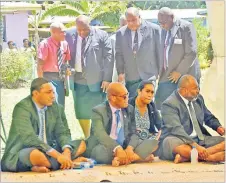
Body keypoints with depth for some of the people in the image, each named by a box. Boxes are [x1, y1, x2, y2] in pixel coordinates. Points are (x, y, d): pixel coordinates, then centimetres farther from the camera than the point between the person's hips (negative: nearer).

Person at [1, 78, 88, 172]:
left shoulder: (56, 107, 5)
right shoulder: (22, 108, -16)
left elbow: (62, 133, 3)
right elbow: (29, 138, -27)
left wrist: (67, 152, -21)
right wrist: (57, 155, -33)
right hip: (22, 154, -8)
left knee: (81, 144, -3)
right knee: (37, 155, -39)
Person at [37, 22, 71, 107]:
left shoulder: (64, 44, 4)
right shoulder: (45, 44, -15)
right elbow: (40, 66, -15)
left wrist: (67, 69, 4)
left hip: (61, 78, 7)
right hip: (49, 78, -7)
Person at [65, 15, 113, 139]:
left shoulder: (101, 35, -5)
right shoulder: (69, 35, 3)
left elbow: (108, 57, -5)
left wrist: (107, 78, -8)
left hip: (96, 80, -3)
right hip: (77, 80, 3)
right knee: (81, 111, 8)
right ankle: (87, 138, 20)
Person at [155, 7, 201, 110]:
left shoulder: (186, 27, -10)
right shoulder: (164, 30, 11)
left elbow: (192, 52, -14)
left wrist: (179, 71, -13)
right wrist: (161, 72, 5)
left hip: (186, 75, -6)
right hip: (168, 76, 6)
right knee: (160, 102, -2)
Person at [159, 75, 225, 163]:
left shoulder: (198, 98, 10)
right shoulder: (170, 104, -12)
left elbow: (209, 117, 26)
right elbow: (176, 129, -25)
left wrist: (218, 127, 2)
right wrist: (195, 145, -37)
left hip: (200, 140, 7)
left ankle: (186, 157, -30)